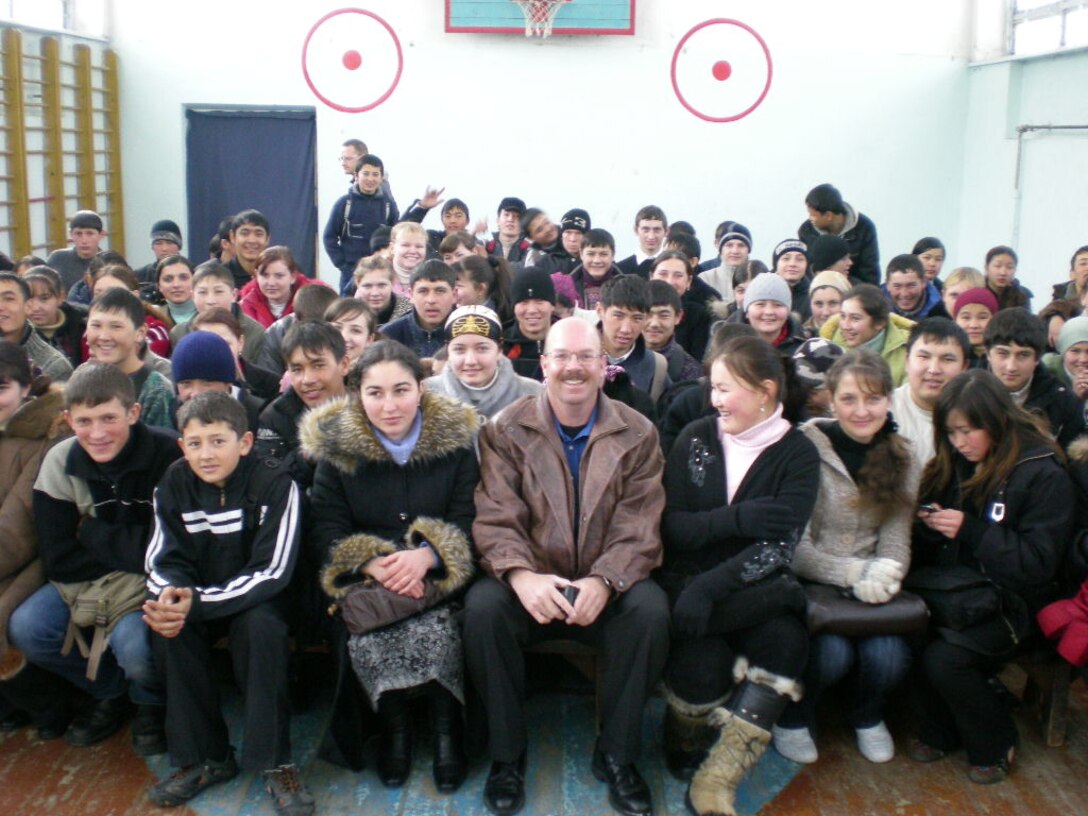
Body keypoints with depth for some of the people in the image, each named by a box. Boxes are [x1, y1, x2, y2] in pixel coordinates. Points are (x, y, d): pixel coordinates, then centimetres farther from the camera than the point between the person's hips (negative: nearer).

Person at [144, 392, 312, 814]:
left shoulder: (275, 485, -20)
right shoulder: (174, 483, -7)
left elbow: (272, 573, -25)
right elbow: (163, 560, -5)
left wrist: (198, 602, -37)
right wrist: (170, 595, -31)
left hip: (257, 597, -4)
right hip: (196, 594, 4)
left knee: (261, 625, -35)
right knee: (169, 625, -27)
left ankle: (274, 762, -20)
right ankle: (205, 757, -11)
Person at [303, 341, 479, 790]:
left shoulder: (454, 438, -1)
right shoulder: (337, 445, 0)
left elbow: (468, 520, -4)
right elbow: (329, 529, -2)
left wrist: (425, 555, -24)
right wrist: (373, 565, -21)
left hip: (436, 575, -1)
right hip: (368, 579, 1)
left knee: (433, 632, -31)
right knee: (365, 640, -29)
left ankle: (446, 725, -3)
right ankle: (393, 724, 0)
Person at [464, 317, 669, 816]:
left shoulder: (637, 434, 2)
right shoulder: (507, 431, 1)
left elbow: (638, 529, -6)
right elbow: (495, 518, -8)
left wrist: (603, 581, -26)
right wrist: (521, 575, -29)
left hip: (606, 587, 1)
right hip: (530, 583, 0)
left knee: (651, 610, -29)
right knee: (482, 607, -30)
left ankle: (617, 755, -8)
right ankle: (507, 755, -8)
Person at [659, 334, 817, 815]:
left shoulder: (797, 454, 0)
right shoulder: (694, 439, 4)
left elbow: (778, 542, -13)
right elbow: (672, 528, -3)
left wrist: (711, 587, -25)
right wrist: (741, 518, -18)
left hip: (753, 587, 0)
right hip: (686, 578, 0)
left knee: (786, 640, -30)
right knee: (703, 658, -27)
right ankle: (685, 743, 9)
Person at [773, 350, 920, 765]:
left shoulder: (903, 458, 5)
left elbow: (897, 539, 2)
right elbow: (794, 547, -13)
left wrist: (881, 575, -20)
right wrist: (854, 572, -26)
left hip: (870, 591, 4)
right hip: (809, 586, -4)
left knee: (888, 656, -22)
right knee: (832, 652, -28)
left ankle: (868, 716, 16)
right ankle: (793, 717, 6)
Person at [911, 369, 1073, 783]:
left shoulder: (1044, 475, -9)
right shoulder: (955, 465, 9)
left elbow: (1038, 563, -15)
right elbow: (930, 552, 14)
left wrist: (970, 529, -22)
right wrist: (930, 524, -10)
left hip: (1009, 602, -5)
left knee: (943, 657, -27)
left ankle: (996, 746, 1)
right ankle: (940, 731, 3)